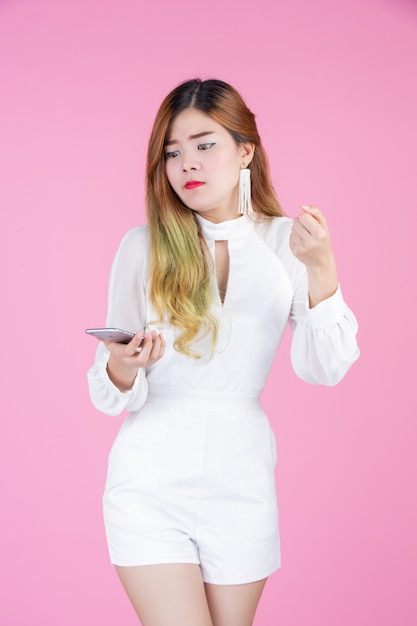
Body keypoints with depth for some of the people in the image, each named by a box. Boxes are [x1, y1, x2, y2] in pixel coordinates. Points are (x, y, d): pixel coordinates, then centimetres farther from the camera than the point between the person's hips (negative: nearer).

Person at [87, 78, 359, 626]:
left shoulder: (287, 241, 2)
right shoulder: (143, 247, 0)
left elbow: (324, 370, -8)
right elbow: (112, 393, 2)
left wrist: (321, 270, -21)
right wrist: (122, 368, -21)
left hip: (241, 478, 1)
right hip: (152, 478, -1)